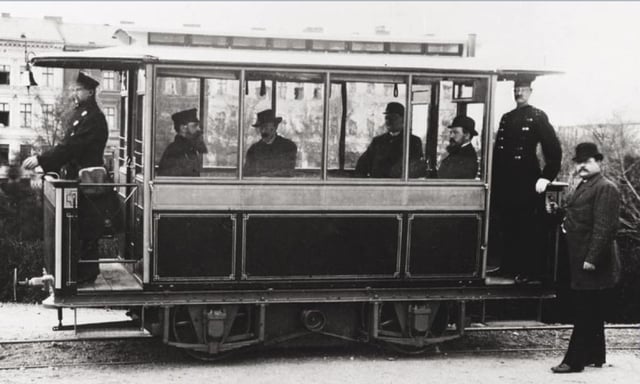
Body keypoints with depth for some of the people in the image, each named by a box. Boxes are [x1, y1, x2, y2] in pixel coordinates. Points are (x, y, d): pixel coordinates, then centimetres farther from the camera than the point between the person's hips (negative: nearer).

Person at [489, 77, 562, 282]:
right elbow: (498, 149, 18)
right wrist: (493, 176, 10)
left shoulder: (538, 117, -1)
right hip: (504, 181, 6)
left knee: (528, 227, -3)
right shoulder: (506, 118, 17)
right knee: (506, 226, 7)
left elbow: (554, 149, -6)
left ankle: (530, 272, 2)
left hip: (527, 181, -6)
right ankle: (509, 267, 16)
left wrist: (546, 177, -13)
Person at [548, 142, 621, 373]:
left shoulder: (606, 188, -15)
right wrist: (558, 211, 6)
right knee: (591, 313, 16)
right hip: (580, 261, 10)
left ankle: (574, 361, -2)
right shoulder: (584, 186, 17)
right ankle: (595, 356, 26)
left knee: (586, 314, -5)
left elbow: (604, 227, -21)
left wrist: (592, 259, -24)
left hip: (594, 265, -10)